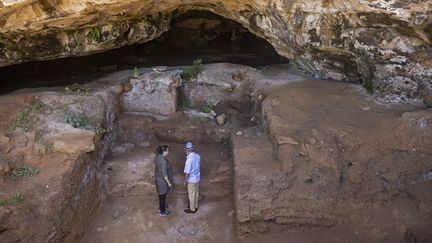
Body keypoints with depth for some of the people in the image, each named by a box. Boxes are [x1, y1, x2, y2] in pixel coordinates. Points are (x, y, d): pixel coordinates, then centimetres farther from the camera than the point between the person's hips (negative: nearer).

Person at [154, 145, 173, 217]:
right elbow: (164, 174, -27)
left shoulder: (157, 157, -1)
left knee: (161, 194, 25)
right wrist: (169, 182, -16)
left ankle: (161, 208, 43)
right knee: (163, 195, 7)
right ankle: (162, 212, 22)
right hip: (163, 180, -9)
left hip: (157, 178, 9)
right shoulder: (164, 161, -30)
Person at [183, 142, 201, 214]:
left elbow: (187, 172, -24)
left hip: (191, 180, -8)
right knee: (196, 193, 23)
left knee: (191, 195, 11)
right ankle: (195, 206, 41)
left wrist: (185, 181, -11)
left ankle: (192, 209, 27)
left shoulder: (189, 160, -30)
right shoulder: (197, 155, -6)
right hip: (197, 178, 8)